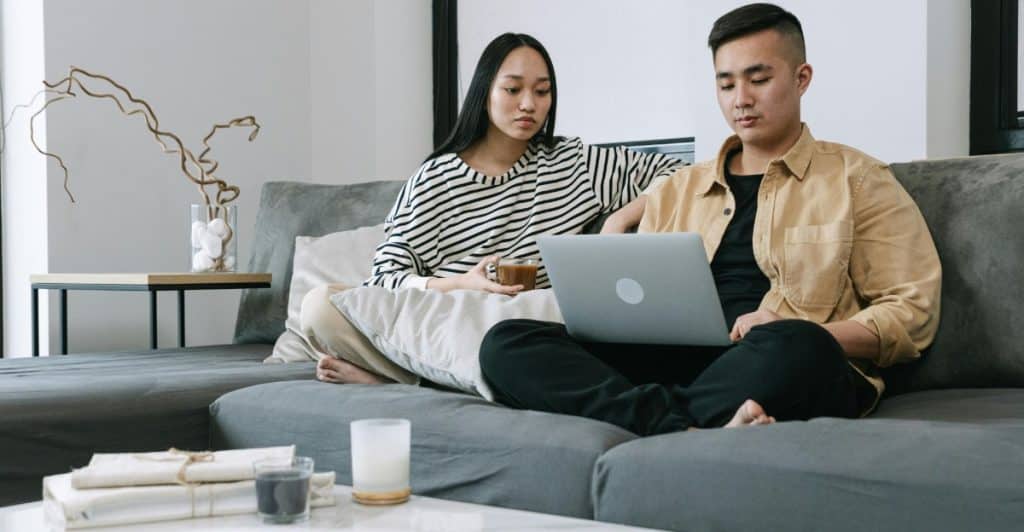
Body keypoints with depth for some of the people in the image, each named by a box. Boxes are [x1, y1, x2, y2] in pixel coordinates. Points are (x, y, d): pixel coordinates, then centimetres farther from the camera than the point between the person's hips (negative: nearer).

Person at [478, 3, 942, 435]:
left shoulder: (855, 180, 12)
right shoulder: (676, 190, 26)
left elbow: (913, 313, 4)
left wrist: (803, 337, -14)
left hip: (788, 374, -4)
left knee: (796, 351, -41)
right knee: (507, 343, -18)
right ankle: (689, 431, -35)